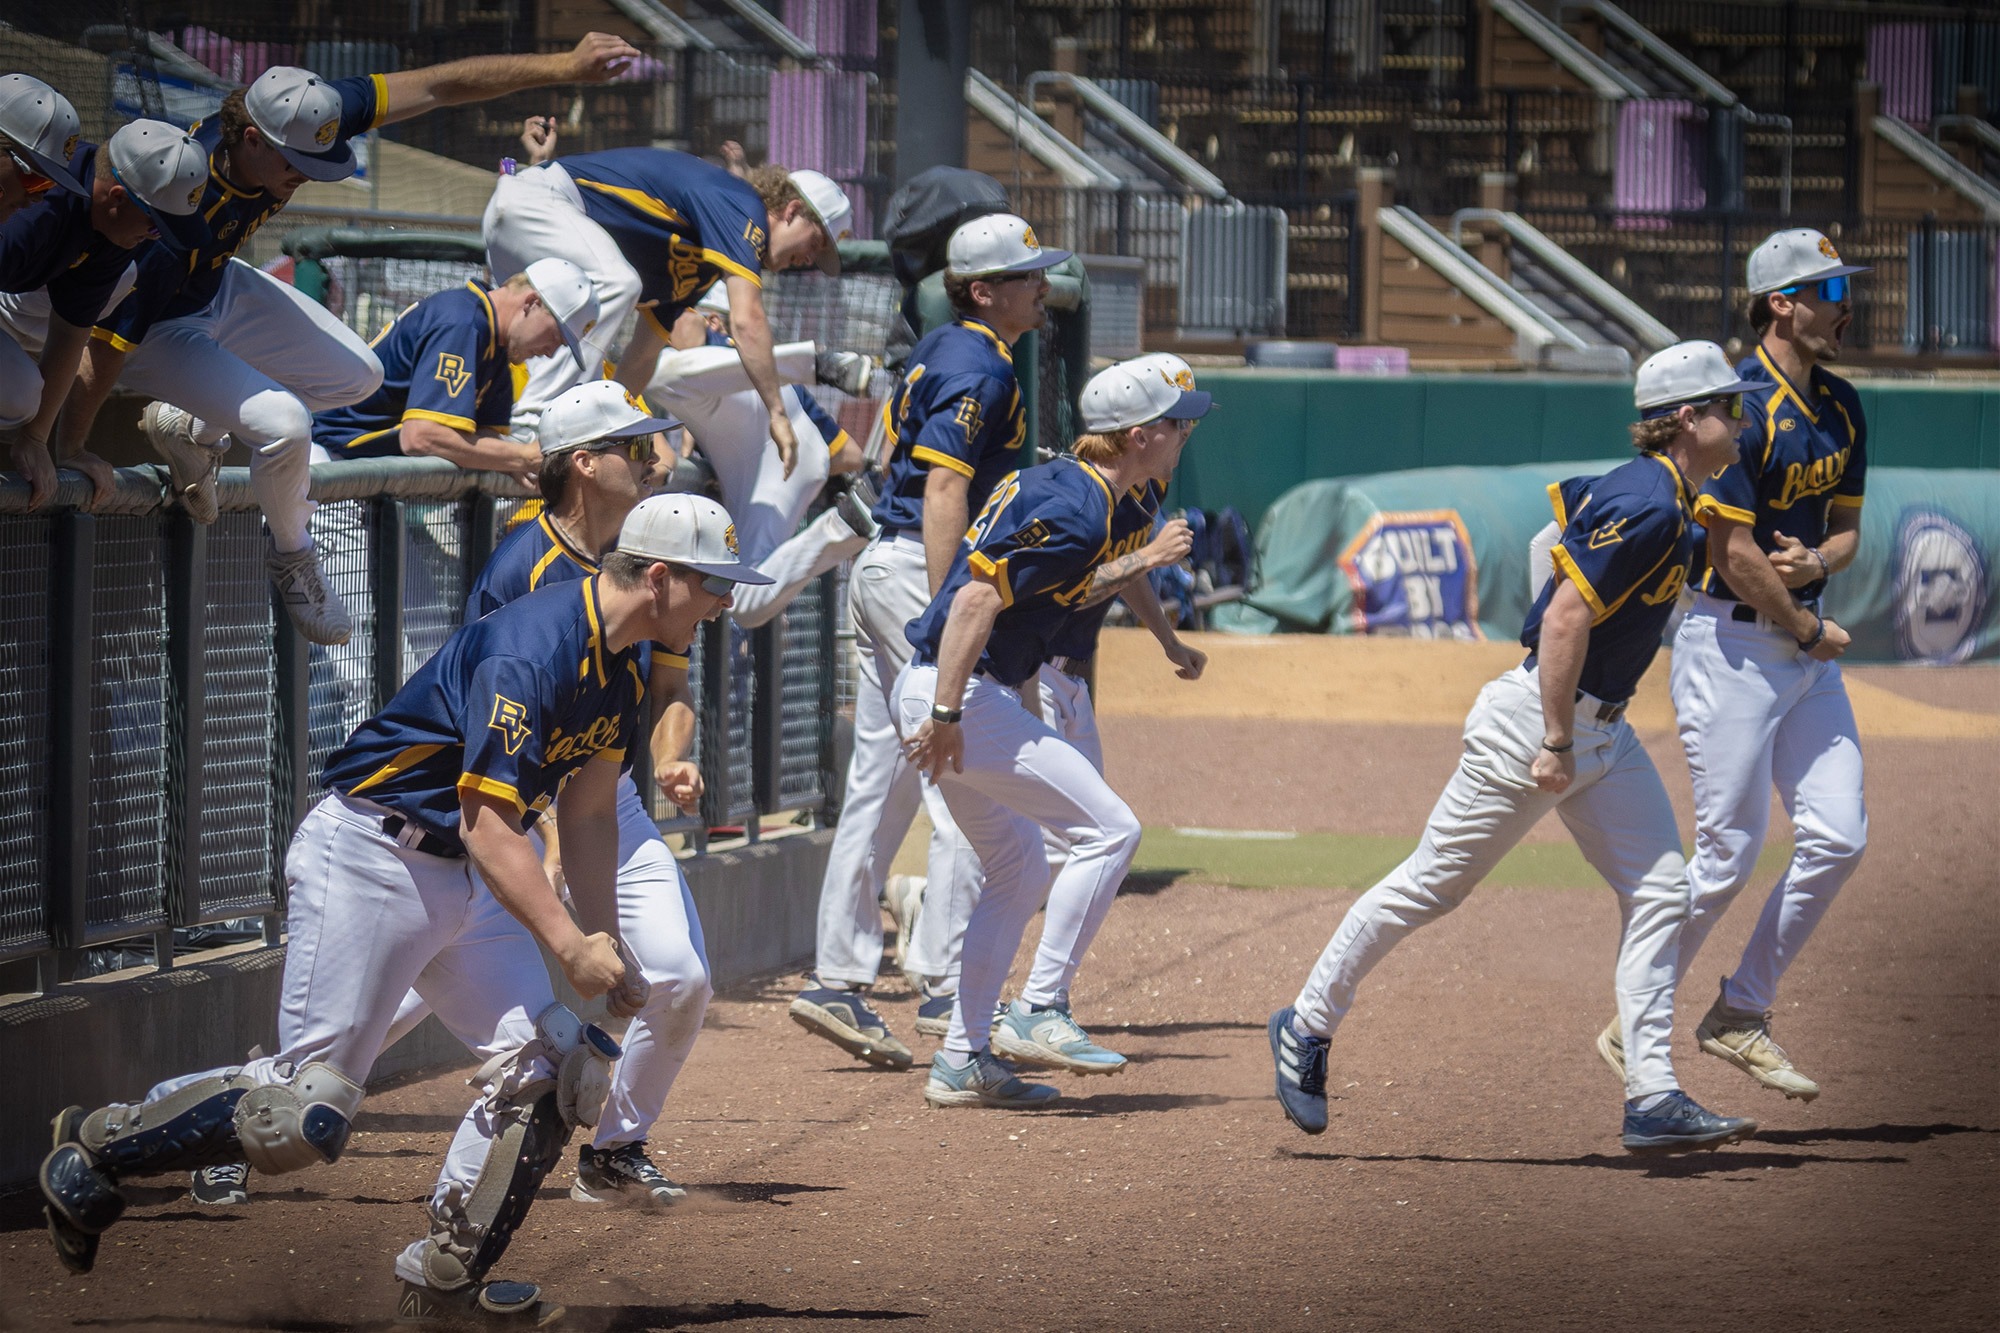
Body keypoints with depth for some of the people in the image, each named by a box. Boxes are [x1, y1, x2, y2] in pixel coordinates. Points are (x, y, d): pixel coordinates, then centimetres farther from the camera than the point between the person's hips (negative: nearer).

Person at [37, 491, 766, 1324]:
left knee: (549, 1068, -2)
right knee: (305, 1111, -12)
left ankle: (444, 1282, 6)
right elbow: (487, 826, -27)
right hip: (368, 859, -10)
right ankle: (93, 1147, 6)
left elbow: (587, 813, 16)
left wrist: (607, 943, 10)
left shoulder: (620, 666, 6)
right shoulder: (531, 652, -24)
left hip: (464, 881, 10)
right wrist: (571, 948, -29)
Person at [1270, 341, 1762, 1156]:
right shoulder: (1647, 508, -22)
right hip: (1535, 720, -10)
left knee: (1659, 892, 0)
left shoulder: (1670, 503, 7)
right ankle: (1307, 1028, 17)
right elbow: (1566, 616, -27)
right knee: (1432, 885, 2)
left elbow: (1569, 502, 25)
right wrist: (1556, 744, -25)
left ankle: (1652, 1099, -3)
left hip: (1602, 729, 10)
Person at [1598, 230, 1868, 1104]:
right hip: (1733, 644, -8)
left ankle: (1739, 1018, 13)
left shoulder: (1841, 408, 10)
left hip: (1807, 651, 8)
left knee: (1837, 836, 0)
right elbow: (1732, 548, -19)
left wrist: (1814, 561, -7)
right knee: (1729, 855, -6)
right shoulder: (1743, 407, -16)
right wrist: (1810, 629, -10)